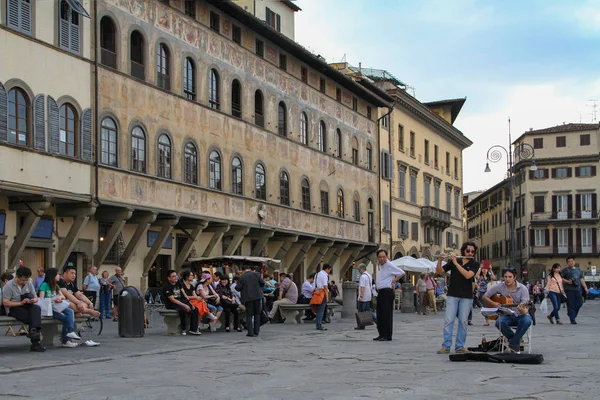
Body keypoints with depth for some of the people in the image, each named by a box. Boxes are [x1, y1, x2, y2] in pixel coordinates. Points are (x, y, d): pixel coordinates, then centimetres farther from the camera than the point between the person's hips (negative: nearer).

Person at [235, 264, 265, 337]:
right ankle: (256, 331, 14)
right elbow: (262, 283, 0)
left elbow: (238, 288, -9)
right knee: (257, 314, 14)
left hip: (248, 298, -2)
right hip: (257, 296, 2)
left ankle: (250, 332, 0)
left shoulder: (241, 277, -7)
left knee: (249, 315, 4)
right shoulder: (257, 274, 0)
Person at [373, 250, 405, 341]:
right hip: (380, 292, 10)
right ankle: (381, 334, 19)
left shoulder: (389, 265, -11)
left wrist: (393, 281, -11)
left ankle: (387, 336, -4)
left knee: (387, 314, -7)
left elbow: (402, 273, -17)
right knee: (380, 314, 12)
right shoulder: (381, 266, 16)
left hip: (387, 292, -10)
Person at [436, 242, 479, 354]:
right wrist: (439, 260, -14)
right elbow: (439, 271, 4)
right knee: (448, 320, -5)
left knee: (463, 322, 1)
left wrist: (456, 263, -18)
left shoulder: (474, 264, 2)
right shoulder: (453, 261, 6)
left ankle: (460, 346, 8)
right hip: (452, 295, 0)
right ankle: (446, 346, -5)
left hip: (466, 297, 0)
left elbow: (468, 275, -17)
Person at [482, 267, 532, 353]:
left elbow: (525, 308, -16)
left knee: (527, 320, -36)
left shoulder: (522, 289, -9)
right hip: (506, 315, 1)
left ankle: (513, 344, -14)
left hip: (520, 315, -1)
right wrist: (493, 304, -11)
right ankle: (517, 341, -6)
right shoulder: (499, 287, -1)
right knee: (499, 322, -33)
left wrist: (523, 310, -41)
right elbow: (485, 297, 7)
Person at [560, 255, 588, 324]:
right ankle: (572, 320, -3)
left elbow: (581, 279, 21)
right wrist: (567, 281, -15)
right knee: (571, 305, -6)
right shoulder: (565, 269, 2)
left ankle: (571, 314, 21)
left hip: (577, 289, 5)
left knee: (579, 303, 0)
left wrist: (585, 287, 13)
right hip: (569, 289, -5)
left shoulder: (578, 269, 20)